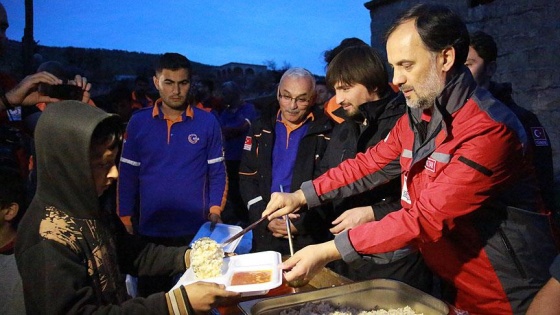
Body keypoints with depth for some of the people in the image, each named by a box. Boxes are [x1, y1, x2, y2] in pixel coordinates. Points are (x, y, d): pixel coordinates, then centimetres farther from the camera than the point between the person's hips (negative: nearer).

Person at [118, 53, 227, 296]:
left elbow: (217, 173, 2)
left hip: (196, 230, -1)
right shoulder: (138, 122, 0)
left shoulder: (207, 123, -3)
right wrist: (125, 221, 1)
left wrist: (215, 213, -8)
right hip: (149, 230, 1)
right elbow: (127, 176, 3)